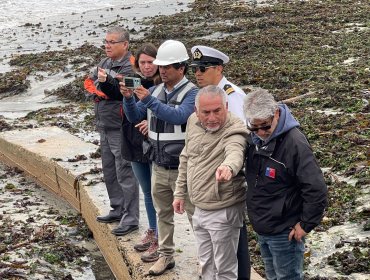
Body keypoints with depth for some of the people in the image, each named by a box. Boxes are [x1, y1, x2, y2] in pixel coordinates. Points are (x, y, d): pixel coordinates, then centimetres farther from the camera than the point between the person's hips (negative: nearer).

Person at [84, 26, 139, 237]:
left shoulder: (130, 66, -14)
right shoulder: (105, 63, 13)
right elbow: (90, 83, 14)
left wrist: (107, 81, -25)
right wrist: (99, 86, -4)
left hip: (121, 128, -9)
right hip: (105, 126, 9)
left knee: (125, 173, -6)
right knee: (109, 171, 18)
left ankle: (130, 219, -1)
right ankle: (118, 210, 31)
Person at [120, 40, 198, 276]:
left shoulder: (192, 92, -12)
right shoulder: (155, 90, 7)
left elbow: (178, 117, -29)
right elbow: (135, 117, 7)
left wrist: (149, 100, -33)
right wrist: (128, 99, -12)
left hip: (182, 168, -6)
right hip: (158, 166, 6)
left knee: (195, 215, 3)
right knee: (163, 213, 16)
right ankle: (166, 255, 30)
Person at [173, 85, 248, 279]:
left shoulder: (235, 130, -23)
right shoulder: (193, 122, 0)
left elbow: (235, 153, -46)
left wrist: (228, 167, -68)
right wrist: (180, 192, 14)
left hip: (223, 211, -7)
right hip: (199, 209, 7)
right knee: (206, 264, 22)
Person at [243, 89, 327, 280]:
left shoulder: (295, 143, -24)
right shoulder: (255, 138, 0)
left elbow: (316, 189, -23)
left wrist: (305, 224, -17)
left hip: (284, 233, -8)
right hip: (261, 228, 8)